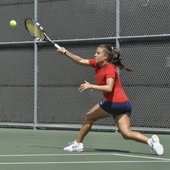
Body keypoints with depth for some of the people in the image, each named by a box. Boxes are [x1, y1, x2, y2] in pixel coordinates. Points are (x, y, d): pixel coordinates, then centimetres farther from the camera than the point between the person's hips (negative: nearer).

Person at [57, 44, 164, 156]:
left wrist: (90, 86, -25)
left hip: (114, 103, -9)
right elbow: (80, 60, 17)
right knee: (127, 134, -1)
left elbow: (109, 88, -27)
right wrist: (65, 52, 12)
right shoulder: (97, 64, 11)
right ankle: (151, 141, -15)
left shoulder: (110, 69, -13)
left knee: (89, 117, 9)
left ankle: (77, 144, 18)